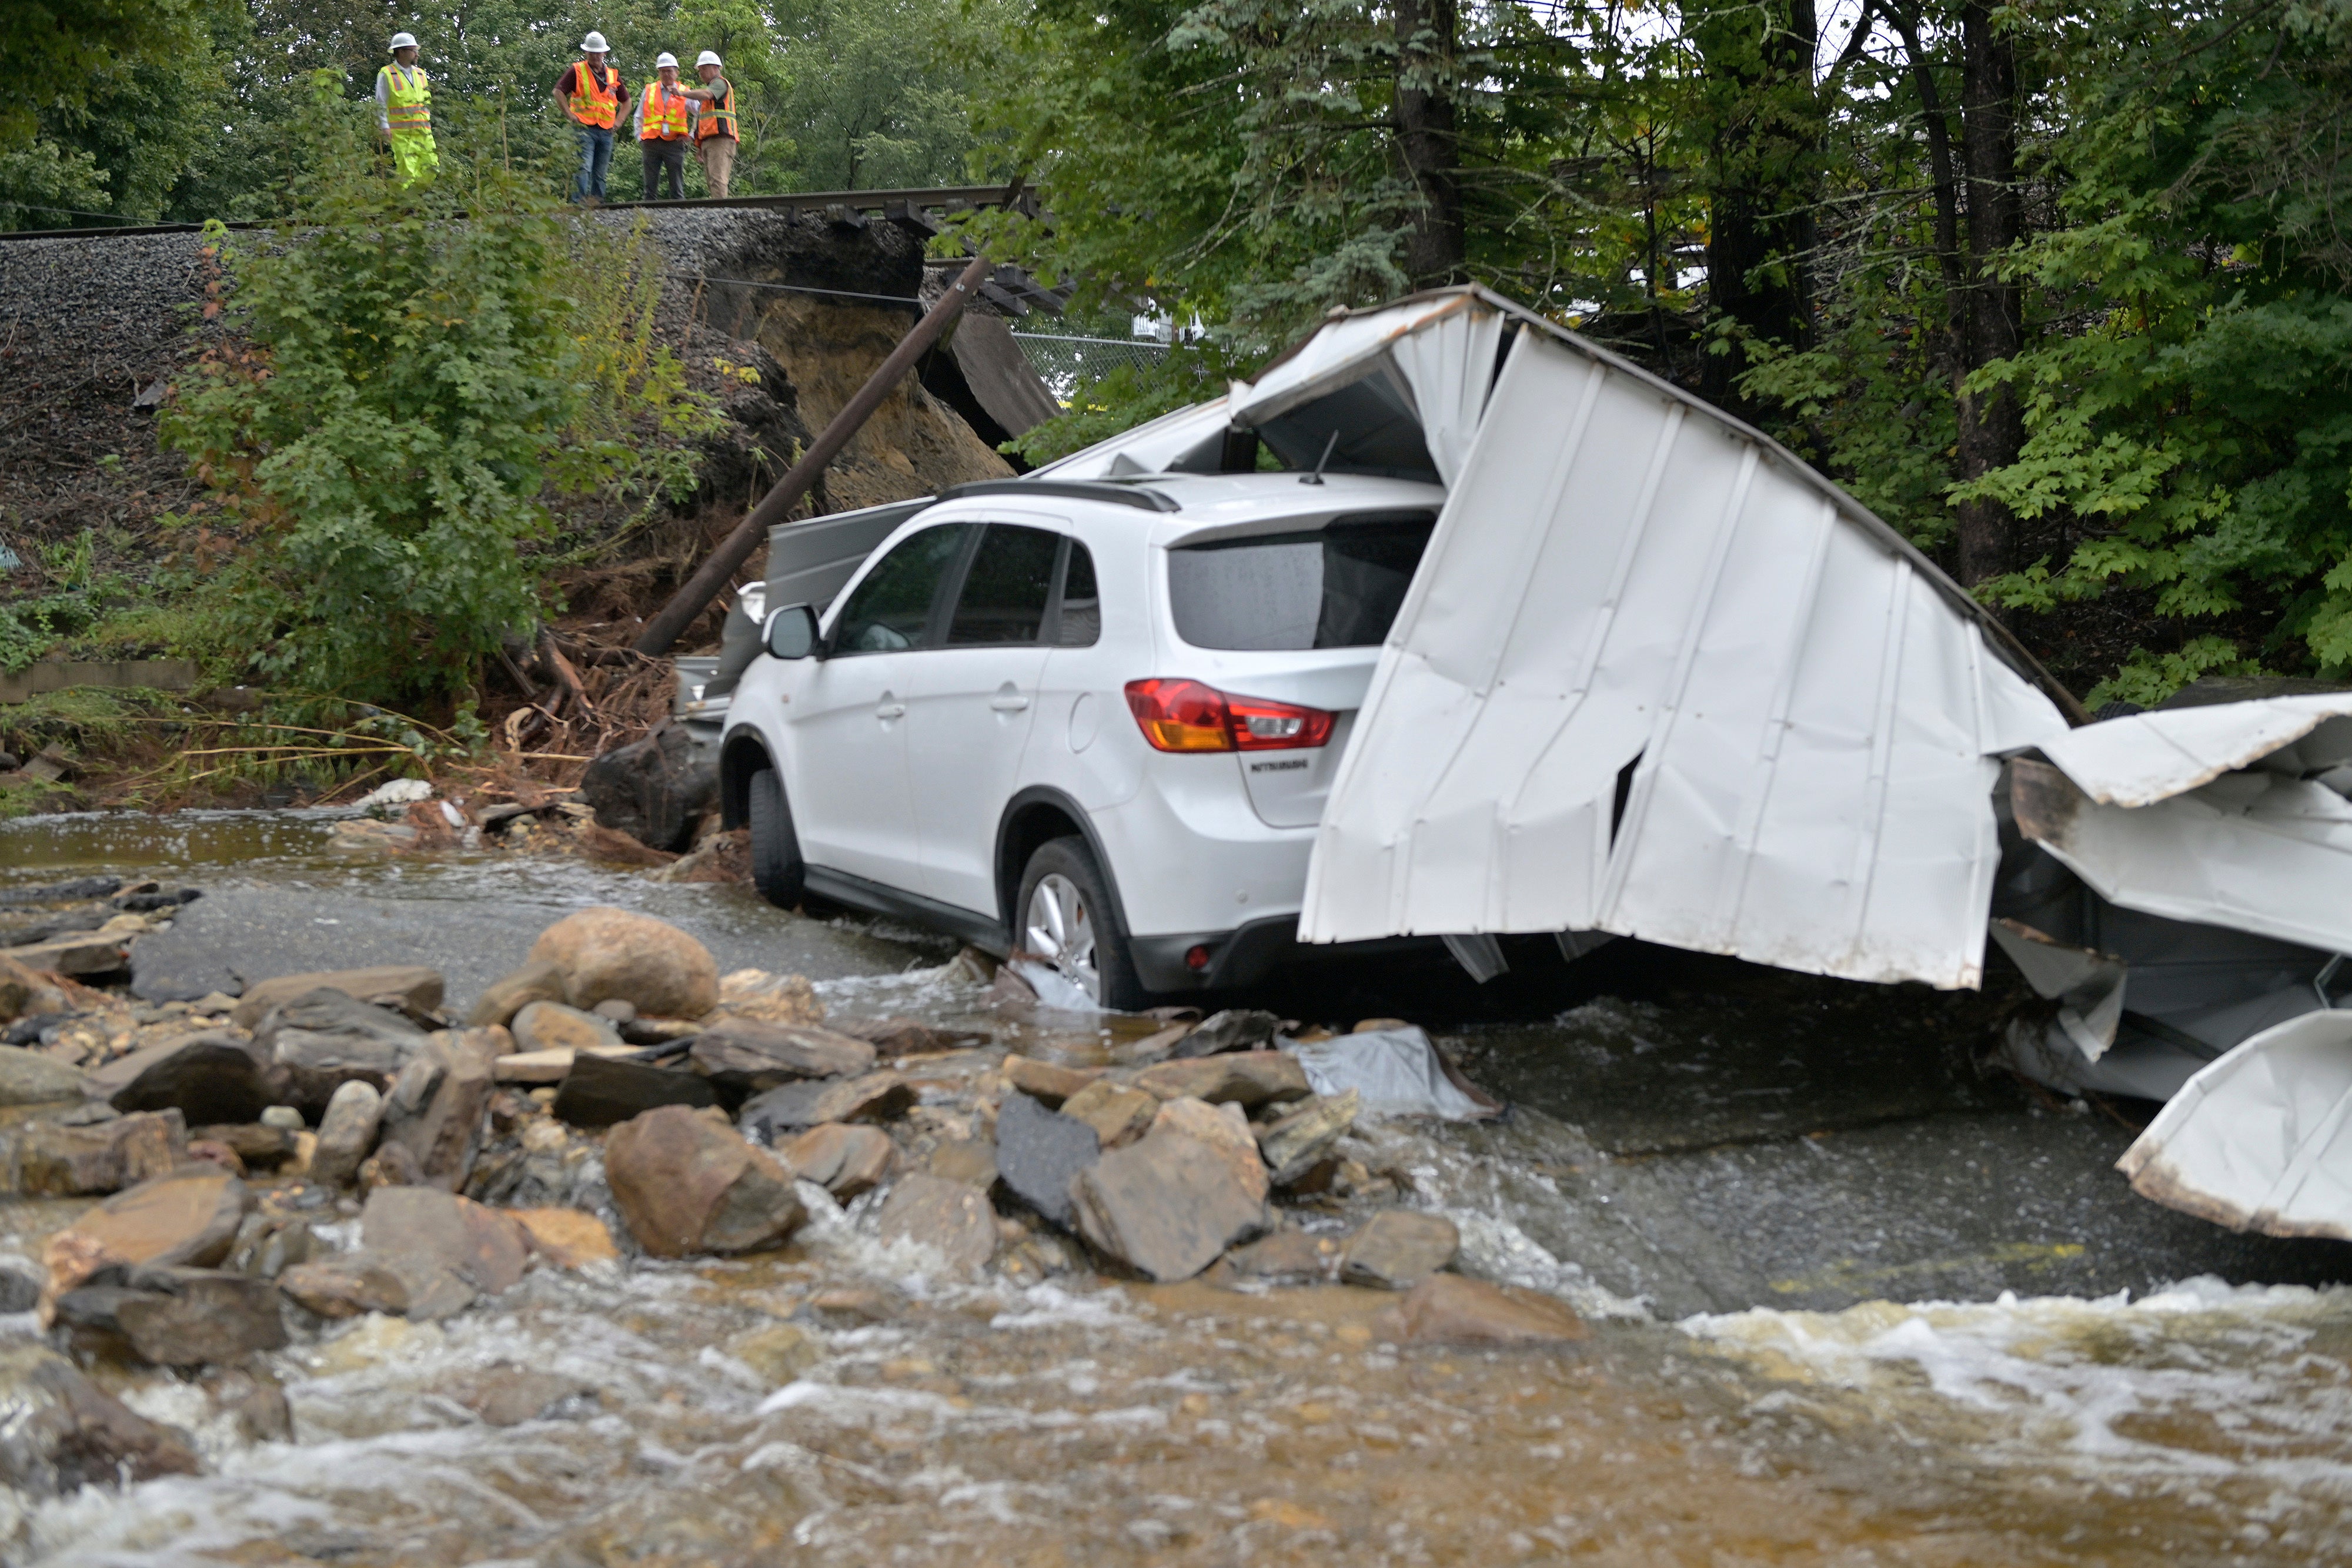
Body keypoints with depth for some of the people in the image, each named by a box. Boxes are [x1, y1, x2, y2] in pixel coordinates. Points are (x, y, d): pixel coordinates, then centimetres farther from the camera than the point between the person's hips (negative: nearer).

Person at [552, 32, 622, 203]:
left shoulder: (613, 75, 16)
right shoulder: (577, 71, 3)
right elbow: (558, 91, -3)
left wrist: (619, 121, 12)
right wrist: (571, 115, -9)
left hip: (606, 131, 5)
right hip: (584, 129, -5)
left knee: (600, 174, 7)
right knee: (584, 168, -18)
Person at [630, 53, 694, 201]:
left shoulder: (684, 93, 9)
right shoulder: (649, 91, 14)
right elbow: (638, 117, 18)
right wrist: (640, 139, 7)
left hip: (674, 143, -1)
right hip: (652, 143, 1)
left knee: (677, 188, -2)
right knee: (650, 187, 0)